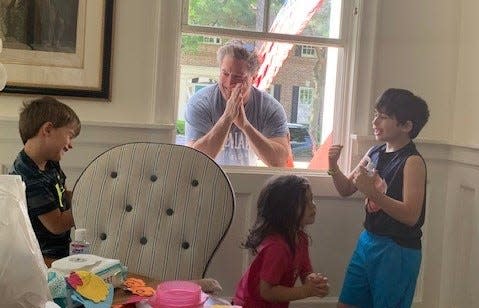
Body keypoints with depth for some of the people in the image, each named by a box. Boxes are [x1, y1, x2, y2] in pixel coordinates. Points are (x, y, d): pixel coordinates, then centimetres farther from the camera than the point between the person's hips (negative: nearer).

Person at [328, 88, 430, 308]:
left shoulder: (412, 162, -15)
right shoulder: (374, 153, 5)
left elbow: (411, 216, -23)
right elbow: (347, 189, 14)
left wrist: (372, 192, -29)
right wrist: (334, 167, -4)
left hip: (398, 250, -7)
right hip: (367, 240, 7)